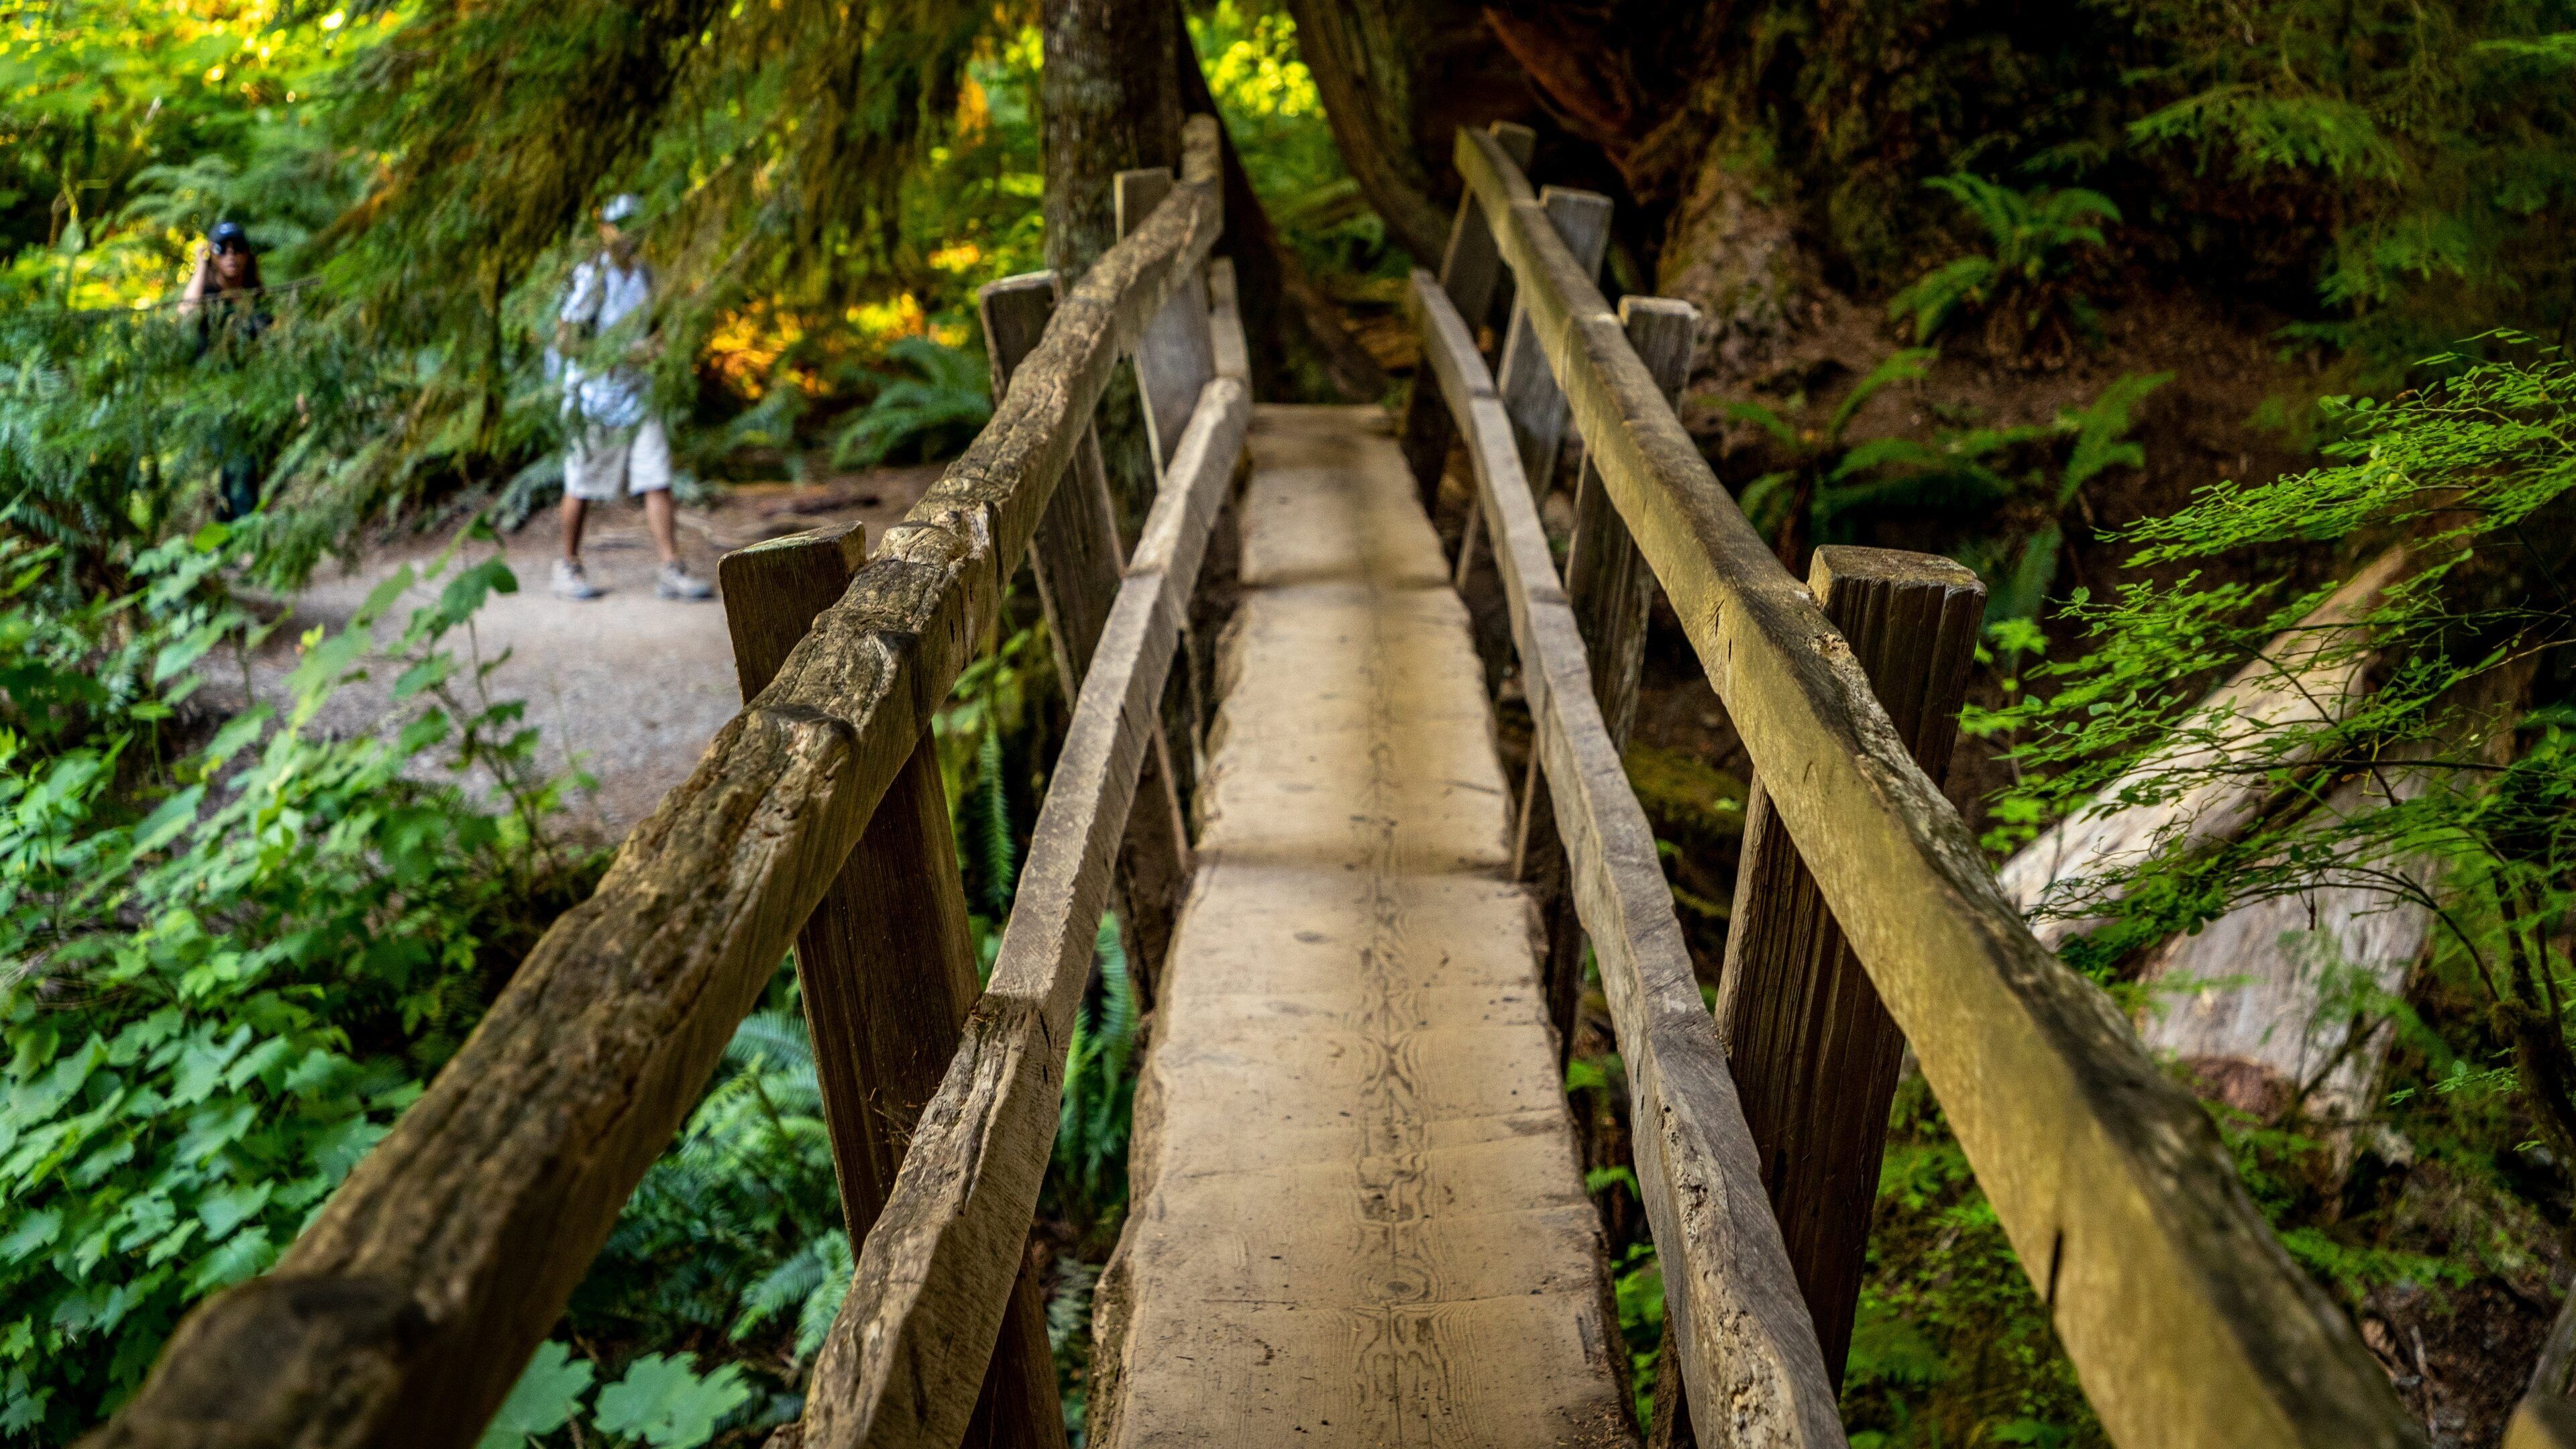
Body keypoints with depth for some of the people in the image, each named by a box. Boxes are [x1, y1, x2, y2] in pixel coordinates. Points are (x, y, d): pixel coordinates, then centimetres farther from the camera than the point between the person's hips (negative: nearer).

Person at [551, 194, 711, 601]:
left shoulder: (645, 275, 6)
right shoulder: (590, 278, -13)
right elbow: (565, 342, -17)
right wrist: (623, 353, -23)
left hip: (634, 394, 5)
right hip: (592, 395, -5)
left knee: (658, 481, -4)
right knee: (582, 487, 6)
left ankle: (672, 571, -4)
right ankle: (569, 566, 21)